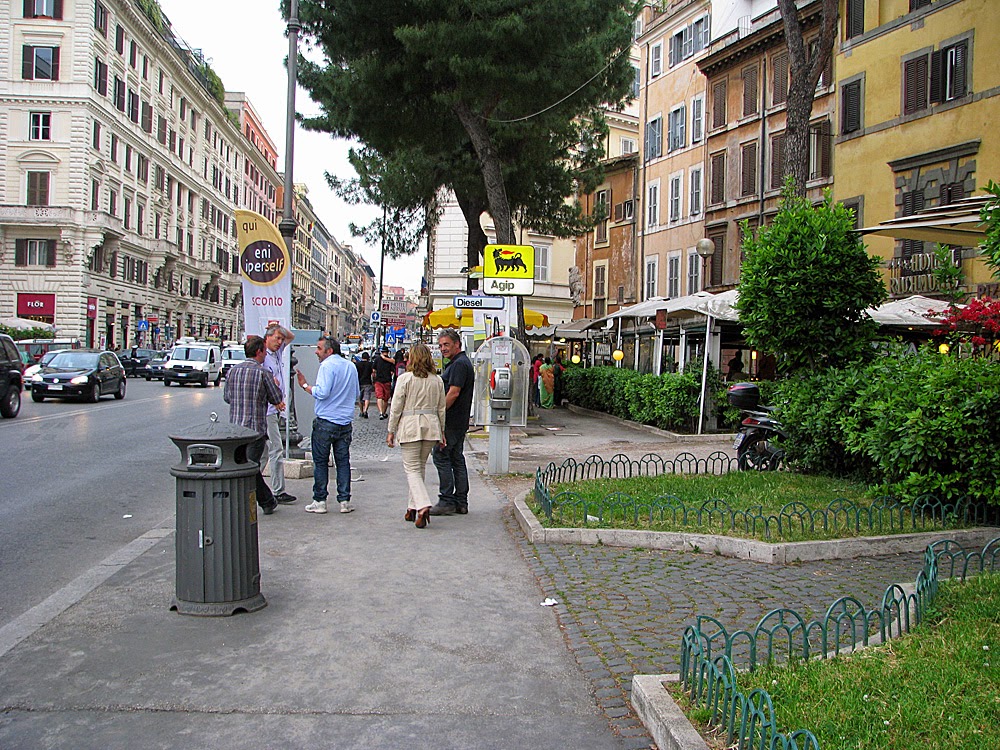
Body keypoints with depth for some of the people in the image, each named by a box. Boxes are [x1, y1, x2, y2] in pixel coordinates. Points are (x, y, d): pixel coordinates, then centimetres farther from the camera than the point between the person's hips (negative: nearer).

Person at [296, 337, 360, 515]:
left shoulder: (327, 365, -11)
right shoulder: (351, 366, 11)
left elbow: (321, 393, -20)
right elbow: (357, 394, 19)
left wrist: (305, 385, -7)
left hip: (325, 422, -6)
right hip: (345, 422, 6)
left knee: (320, 462, 3)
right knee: (343, 461, 8)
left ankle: (320, 501, 6)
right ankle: (344, 501, 8)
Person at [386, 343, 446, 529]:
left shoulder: (405, 378, -6)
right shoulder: (437, 380, 7)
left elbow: (396, 407, -5)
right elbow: (441, 408, 11)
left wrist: (391, 431, 3)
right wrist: (442, 432, 19)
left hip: (410, 426, -4)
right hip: (431, 426, 4)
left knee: (412, 468, -2)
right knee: (420, 467, 15)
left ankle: (423, 505, -20)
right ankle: (413, 508, 21)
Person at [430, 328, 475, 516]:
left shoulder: (459, 364, -15)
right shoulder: (462, 363, 19)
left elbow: (453, 393, -22)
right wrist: (440, 413, 19)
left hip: (451, 421, -11)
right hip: (460, 421, 11)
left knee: (441, 457, -6)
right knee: (457, 459, 11)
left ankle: (447, 501, -4)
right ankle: (461, 502, 15)